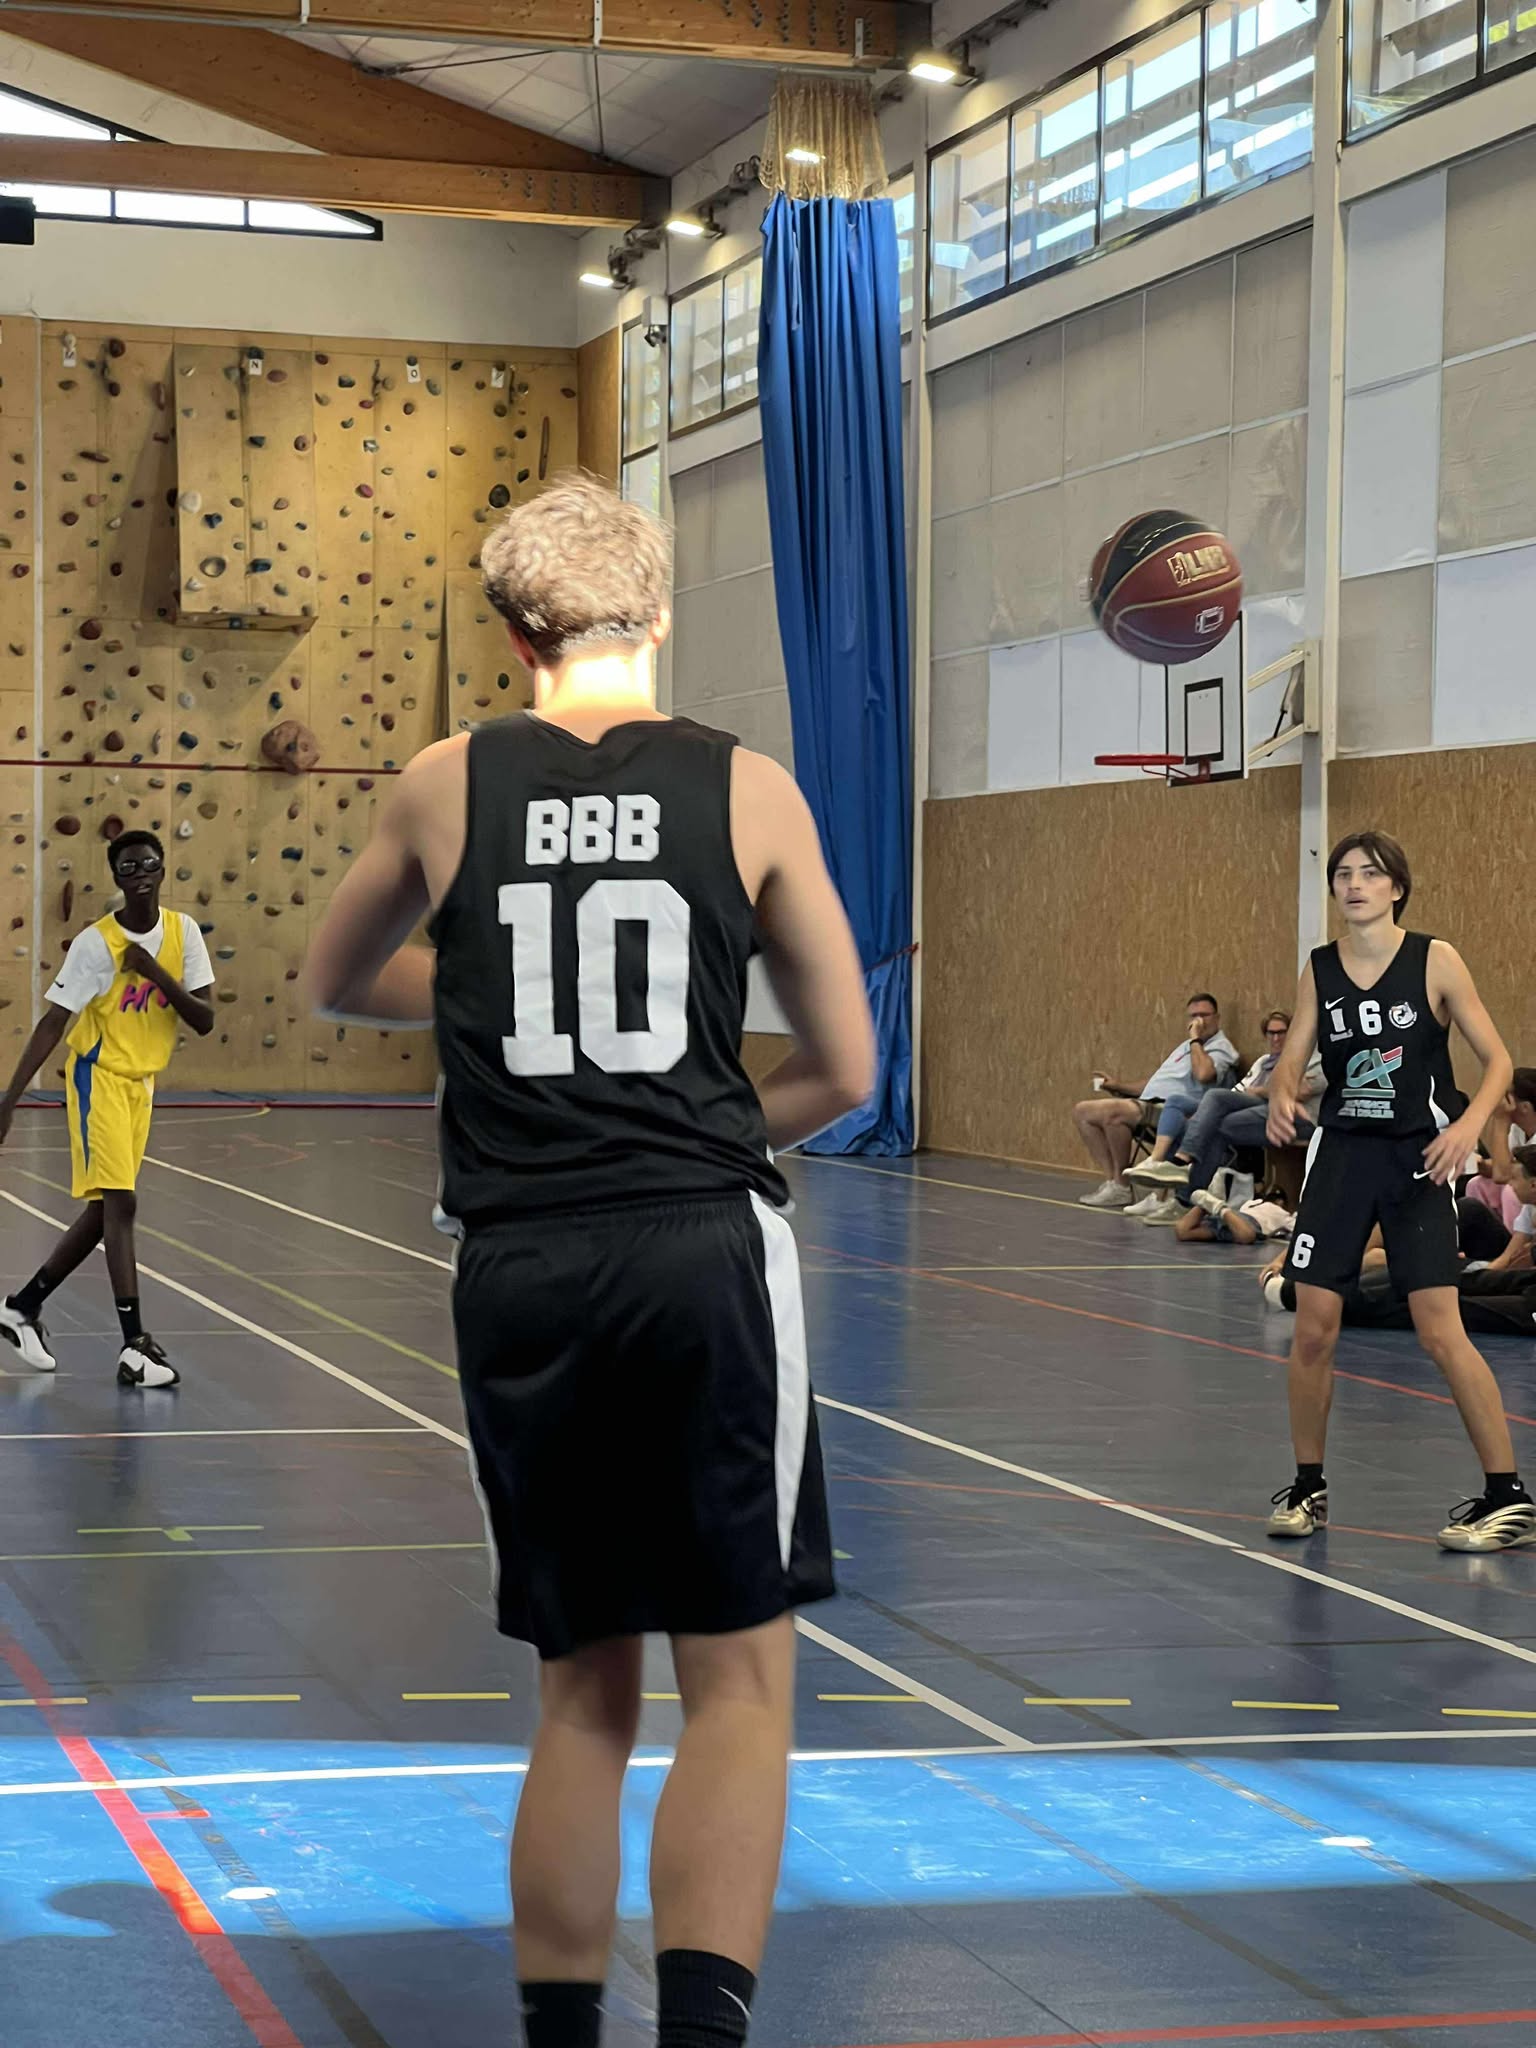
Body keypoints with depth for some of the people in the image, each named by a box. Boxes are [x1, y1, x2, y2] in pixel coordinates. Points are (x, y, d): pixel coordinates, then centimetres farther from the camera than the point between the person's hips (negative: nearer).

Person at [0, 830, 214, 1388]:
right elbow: (52, 1024, -15)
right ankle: (135, 1347, -16)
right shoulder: (95, 943, -15)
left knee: (103, 1210, 11)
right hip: (100, 1076, -6)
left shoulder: (183, 930, -1)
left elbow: (204, 1021, -5)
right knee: (120, 1202, -15)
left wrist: (156, 974, -20)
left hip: (141, 1083, 6)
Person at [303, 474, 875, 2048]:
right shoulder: (746, 788, 3)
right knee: (739, 1681, 3)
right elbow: (844, 1070, 8)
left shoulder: (447, 787, 6)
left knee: (582, 1696, 14)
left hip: (518, 1271, 2)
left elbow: (334, 983, 24)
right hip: (703, 1251, -2)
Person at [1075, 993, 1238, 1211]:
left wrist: (1195, 1039, -11)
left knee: (1112, 1111, -33)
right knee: (1083, 1111, 2)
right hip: (1148, 1104, 10)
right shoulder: (1186, 1046, 27)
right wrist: (1120, 1087, 21)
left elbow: (1203, 1074, -25)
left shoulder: (1220, 1047, -2)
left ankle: (1121, 1186, -20)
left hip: (1166, 1110, -10)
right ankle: (1111, 1179, -7)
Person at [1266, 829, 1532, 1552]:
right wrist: (1281, 1100, -20)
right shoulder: (1319, 970, 4)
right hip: (1341, 1151, 4)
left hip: (1417, 1158, -3)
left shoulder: (1435, 960, -5)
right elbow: (1291, 1062, 3)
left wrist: (1469, 1123, -22)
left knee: (1440, 1331, -11)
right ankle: (1307, 1487, 18)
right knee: (1313, 1328, 0)